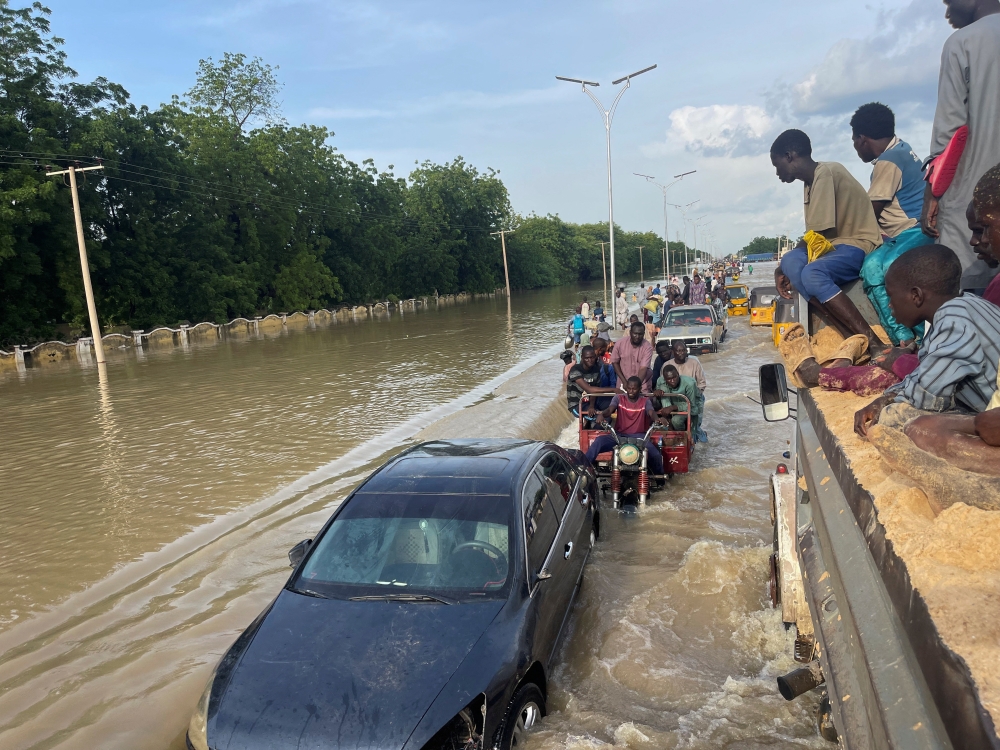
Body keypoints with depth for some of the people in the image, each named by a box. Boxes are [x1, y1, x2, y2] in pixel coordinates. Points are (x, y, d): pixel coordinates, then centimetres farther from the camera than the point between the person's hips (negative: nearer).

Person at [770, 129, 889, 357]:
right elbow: (814, 237, 15)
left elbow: (818, 236, -16)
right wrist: (784, 267, 2)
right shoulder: (812, 181, 16)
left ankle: (875, 345, -33)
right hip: (836, 244, 9)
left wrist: (784, 269, -4)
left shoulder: (826, 173, -13)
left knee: (812, 274, -33)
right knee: (790, 262, -18)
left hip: (859, 244, -9)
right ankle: (854, 338, -27)